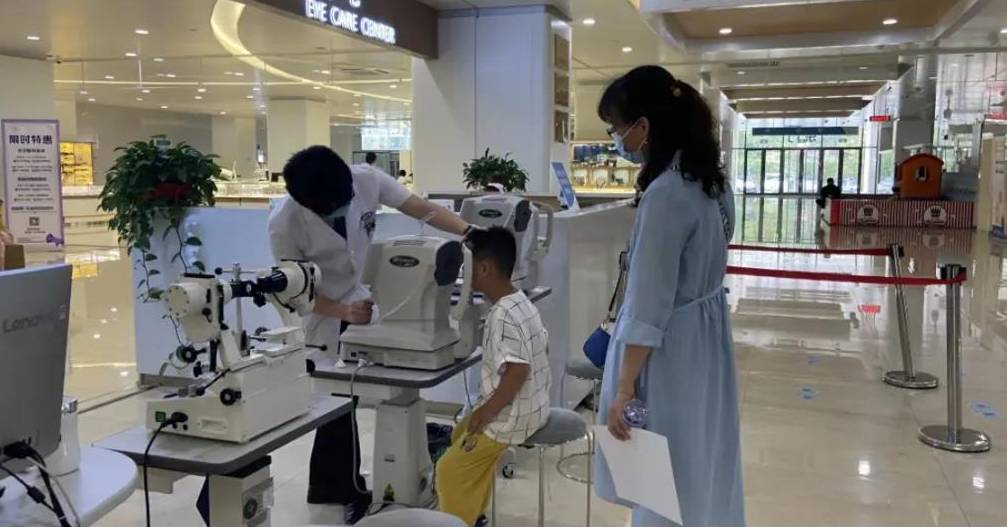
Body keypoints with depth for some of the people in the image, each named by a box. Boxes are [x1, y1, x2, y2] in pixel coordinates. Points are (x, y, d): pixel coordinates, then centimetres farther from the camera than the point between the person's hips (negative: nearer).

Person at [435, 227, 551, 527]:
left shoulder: (503, 315, -25)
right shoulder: (522, 303, 5)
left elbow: (518, 370, -31)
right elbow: (539, 344, 16)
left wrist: (487, 411, -20)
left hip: (513, 416, -10)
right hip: (531, 406, 10)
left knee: (450, 470, -3)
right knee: (461, 437, 26)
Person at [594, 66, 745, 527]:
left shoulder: (666, 195, -25)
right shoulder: (710, 177, 4)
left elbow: (650, 306, -25)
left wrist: (625, 387, -19)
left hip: (672, 350, -9)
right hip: (706, 337, 9)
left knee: (668, 485, 7)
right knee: (701, 469, 22)